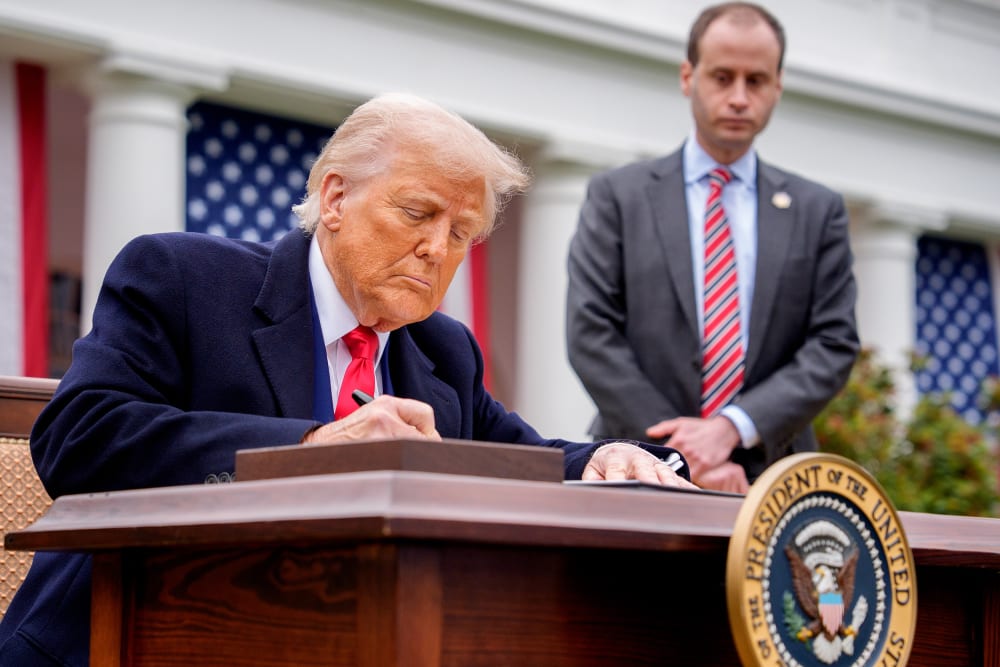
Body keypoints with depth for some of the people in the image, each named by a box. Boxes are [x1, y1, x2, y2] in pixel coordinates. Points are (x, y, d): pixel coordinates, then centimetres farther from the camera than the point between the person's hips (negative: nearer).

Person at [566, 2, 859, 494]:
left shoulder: (818, 211, 13)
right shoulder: (618, 196, 8)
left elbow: (834, 344, 5)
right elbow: (589, 333, 0)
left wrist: (732, 427, -10)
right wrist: (679, 452, -9)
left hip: (771, 482, 2)